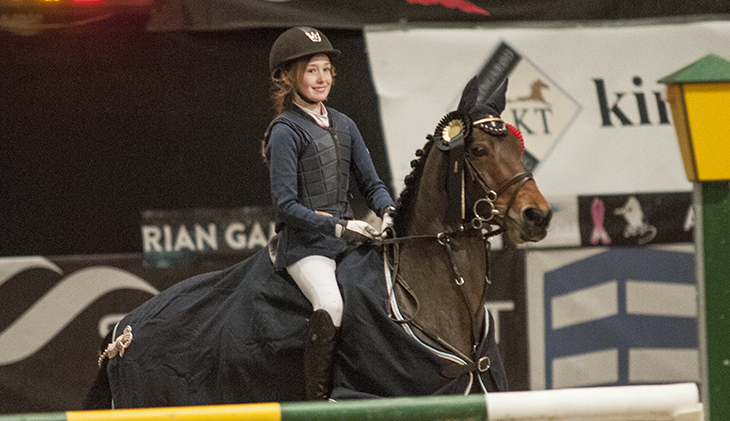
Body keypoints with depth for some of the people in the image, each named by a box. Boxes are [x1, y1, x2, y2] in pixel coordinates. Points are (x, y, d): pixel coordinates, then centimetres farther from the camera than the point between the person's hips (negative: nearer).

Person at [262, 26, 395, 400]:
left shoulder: (344, 126, 16)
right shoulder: (285, 132, -5)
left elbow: (370, 183, 19)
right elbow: (286, 205, -10)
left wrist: (387, 211, -4)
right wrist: (338, 226, -19)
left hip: (347, 238, 7)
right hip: (304, 243, -7)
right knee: (330, 303, -33)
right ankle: (317, 399, -30)